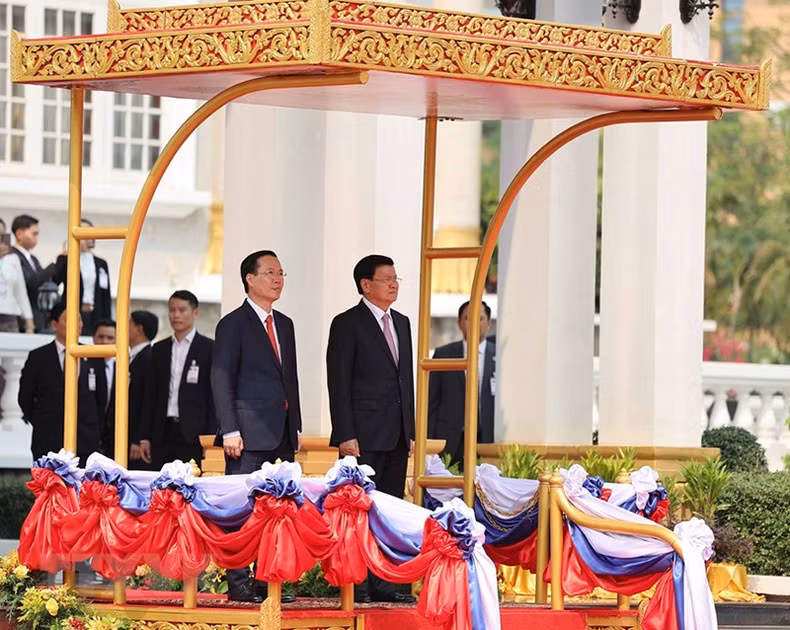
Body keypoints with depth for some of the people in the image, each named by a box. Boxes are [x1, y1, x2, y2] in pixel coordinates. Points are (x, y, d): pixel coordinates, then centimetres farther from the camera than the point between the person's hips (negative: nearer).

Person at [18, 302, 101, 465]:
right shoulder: (38, 357, 3)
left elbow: (98, 397, 12)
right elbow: (25, 397, 10)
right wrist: (41, 424, 7)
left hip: (86, 441, 1)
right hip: (48, 444, -1)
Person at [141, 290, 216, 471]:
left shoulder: (208, 349, 1)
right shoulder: (160, 349, 15)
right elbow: (151, 394, 16)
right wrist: (145, 436, 9)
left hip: (193, 435, -4)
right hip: (163, 434, 4)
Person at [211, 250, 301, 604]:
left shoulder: (284, 325, 18)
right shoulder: (233, 325, -4)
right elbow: (222, 381, -8)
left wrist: (296, 428, 15)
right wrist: (230, 431, -15)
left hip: (281, 435, 7)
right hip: (249, 435, -7)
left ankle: (267, 582, 10)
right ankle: (238, 584, -4)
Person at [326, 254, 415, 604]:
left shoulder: (401, 324, 17)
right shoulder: (347, 324, -5)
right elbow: (338, 384, -9)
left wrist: (410, 431, 14)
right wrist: (345, 436, -15)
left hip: (396, 437, 7)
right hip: (363, 436, -7)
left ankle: (382, 583, 10)